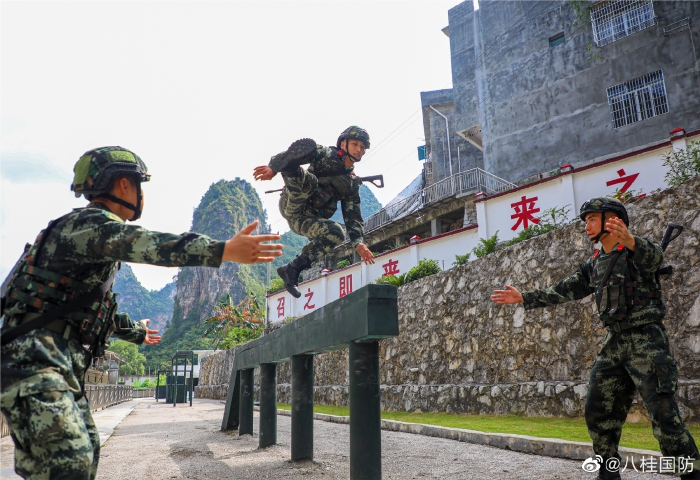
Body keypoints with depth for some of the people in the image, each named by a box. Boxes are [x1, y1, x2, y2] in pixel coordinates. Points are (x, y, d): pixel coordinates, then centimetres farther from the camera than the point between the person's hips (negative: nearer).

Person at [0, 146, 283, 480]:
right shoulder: (86, 223, -12)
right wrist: (224, 250, -45)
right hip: (35, 361, -11)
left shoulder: (98, 232, 20)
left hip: (64, 366, 11)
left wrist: (135, 331, 47)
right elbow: (149, 243, -34)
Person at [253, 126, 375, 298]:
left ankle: (293, 269, -13)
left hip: (308, 220, 8)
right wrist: (273, 168, -31)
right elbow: (305, 148, -17)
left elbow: (353, 216, 14)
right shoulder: (328, 155, 0)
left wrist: (358, 242, -1)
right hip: (292, 207, -8)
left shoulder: (352, 183, 16)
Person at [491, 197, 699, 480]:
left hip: (646, 341, -7)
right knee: (597, 413, 8)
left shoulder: (637, 251, -7)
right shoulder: (593, 265, 13)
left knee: (664, 415, -9)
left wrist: (630, 241, -53)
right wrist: (523, 298, 12)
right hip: (613, 344, 7)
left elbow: (654, 257, -31)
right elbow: (561, 292, 17)